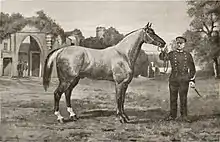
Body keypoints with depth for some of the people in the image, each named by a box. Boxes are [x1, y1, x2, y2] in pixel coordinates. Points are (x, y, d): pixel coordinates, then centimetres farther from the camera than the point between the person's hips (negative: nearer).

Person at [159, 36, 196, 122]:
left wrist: (192, 80, 1)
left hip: (184, 79, 0)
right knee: (173, 98, 6)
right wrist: (163, 51, -35)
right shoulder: (172, 54, 7)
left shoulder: (188, 55, 8)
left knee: (183, 98, 2)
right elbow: (162, 57, -13)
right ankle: (172, 115, 17)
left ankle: (184, 116, 11)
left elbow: (192, 69, 10)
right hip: (173, 79, 1)